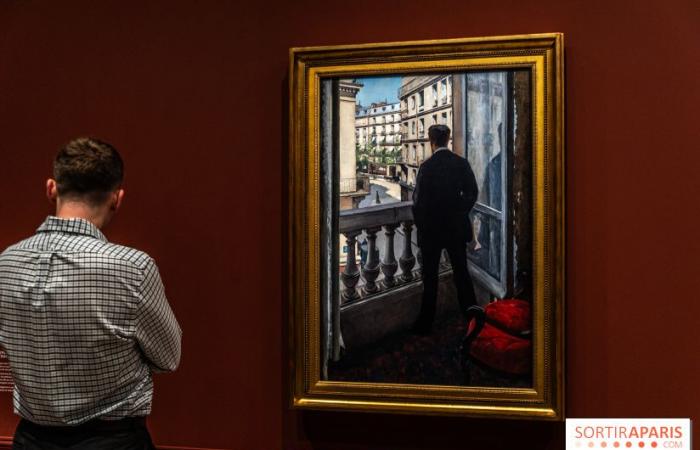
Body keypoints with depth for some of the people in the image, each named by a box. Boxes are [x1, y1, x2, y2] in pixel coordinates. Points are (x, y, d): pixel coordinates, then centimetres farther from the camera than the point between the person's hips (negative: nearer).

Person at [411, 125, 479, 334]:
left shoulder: (427, 166, -16)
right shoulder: (461, 163, -3)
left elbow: (419, 199, -14)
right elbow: (472, 192, 2)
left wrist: (419, 223, 0)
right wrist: (461, 212, 14)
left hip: (432, 229, -4)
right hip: (457, 227, 4)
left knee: (430, 277, 5)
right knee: (461, 271, 15)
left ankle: (426, 323, 12)